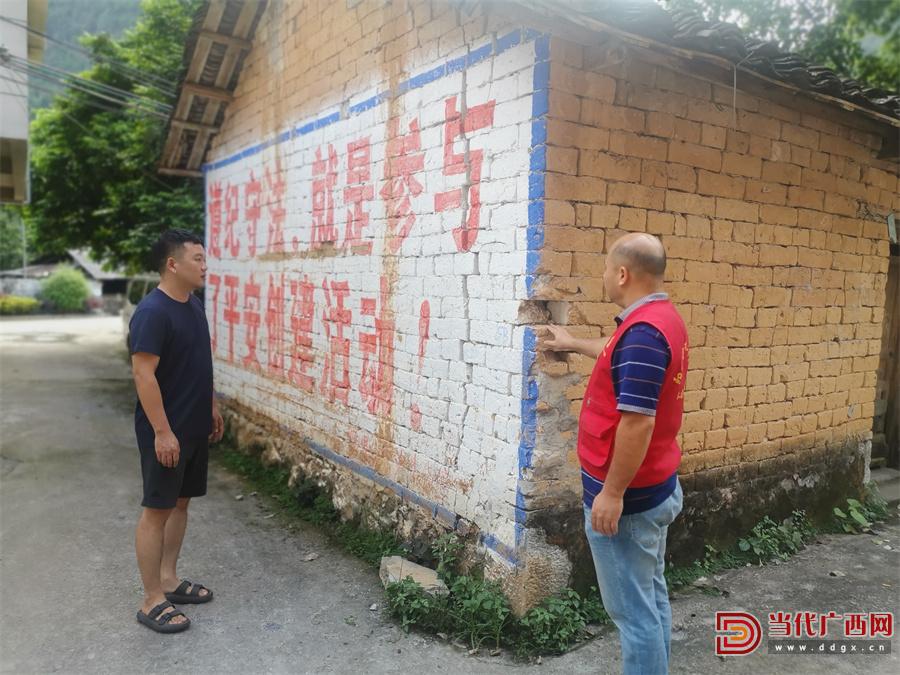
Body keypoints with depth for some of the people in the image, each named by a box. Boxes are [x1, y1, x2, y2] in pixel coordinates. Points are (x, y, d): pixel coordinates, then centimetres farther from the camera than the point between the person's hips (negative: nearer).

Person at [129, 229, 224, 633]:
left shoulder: (193, 304, 9)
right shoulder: (152, 312, -20)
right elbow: (144, 375, -22)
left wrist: (212, 408, 19)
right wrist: (162, 432, -23)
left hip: (195, 428, 9)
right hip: (166, 432, -9)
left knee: (180, 502, 17)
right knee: (157, 509, 1)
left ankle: (169, 580, 31)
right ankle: (152, 601, 13)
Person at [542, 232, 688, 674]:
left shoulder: (643, 330, -25)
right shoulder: (663, 319, 7)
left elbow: (637, 423, -29)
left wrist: (612, 493, -22)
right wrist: (575, 344, 39)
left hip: (627, 496, -10)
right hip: (658, 488, 10)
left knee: (632, 608, 4)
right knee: (651, 596, 21)